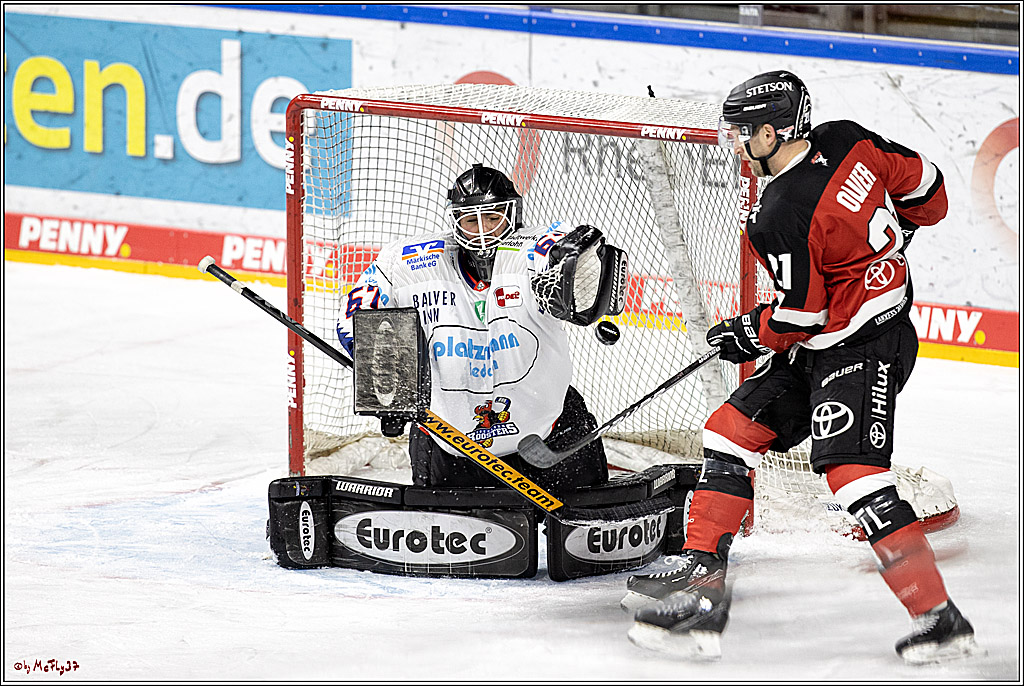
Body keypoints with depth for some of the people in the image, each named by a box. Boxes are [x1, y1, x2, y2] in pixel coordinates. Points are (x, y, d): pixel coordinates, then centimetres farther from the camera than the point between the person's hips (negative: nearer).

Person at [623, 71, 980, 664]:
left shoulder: (782, 219, -23)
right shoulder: (850, 143, -1)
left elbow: (800, 317, -17)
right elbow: (925, 189, 9)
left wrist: (749, 336, 2)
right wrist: (891, 233, 29)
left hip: (859, 348, -11)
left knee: (854, 472, -19)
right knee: (731, 433, 7)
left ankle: (939, 619, -16)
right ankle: (702, 581, 5)